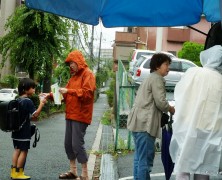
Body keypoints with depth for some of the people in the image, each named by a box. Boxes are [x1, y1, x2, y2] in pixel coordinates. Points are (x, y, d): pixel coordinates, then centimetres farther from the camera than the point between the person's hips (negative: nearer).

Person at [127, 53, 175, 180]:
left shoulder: (150, 78, 24)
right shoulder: (157, 79, -7)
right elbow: (160, 102, -15)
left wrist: (166, 109, 20)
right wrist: (171, 109, 3)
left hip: (139, 122, 10)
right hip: (145, 124, -10)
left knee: (140, 157, 13)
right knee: (146, 159, -8)